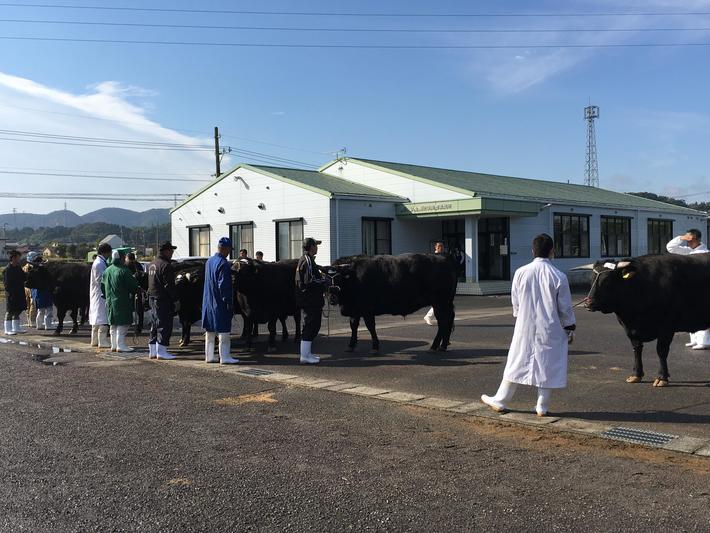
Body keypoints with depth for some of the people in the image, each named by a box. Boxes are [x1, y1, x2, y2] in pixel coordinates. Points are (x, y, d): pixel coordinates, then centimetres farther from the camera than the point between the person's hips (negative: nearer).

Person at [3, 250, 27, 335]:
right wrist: (10, 292, -18)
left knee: (17, 311, 14)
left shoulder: (18, 268, 10)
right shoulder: (8, 269, -14)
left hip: (19, 293, 8)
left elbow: (23, 278, 17)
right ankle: (8, 330, 6)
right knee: (10, 312, -1)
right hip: (11, 294, -8)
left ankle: (16, 328, 24)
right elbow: (6, 283, -15)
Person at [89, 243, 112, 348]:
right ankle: (102, 341, -7)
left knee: (97, 319, 15)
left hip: (98, 295, 11)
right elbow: (100, 279, -19)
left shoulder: (101, 262, 14)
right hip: (101, 294, -11)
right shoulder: (99, 264, -16)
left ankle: (95, 340, 21)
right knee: (102, 319, -8)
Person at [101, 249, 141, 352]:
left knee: (113, 325, 15)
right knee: (122, 324, -3)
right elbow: (133, 286, -14)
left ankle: (114, 345, 19)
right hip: (122, 302, -8)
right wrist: (138, 289, 6)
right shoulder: (123, 271, -15)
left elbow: (103, 285, 15)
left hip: (110, 302, 8)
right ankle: (121, 345, -4)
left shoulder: (107, 271, 9)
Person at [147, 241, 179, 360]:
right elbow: (169, 285, -19)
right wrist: (175, 299, -13)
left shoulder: (152, 264, 15)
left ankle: (152, 351, 20)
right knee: (164, 326, -4)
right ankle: (161, 351, -3)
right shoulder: (166, 266, -17)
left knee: (155, 326, 15)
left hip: (152, 299, 10)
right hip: (163, 300, -10)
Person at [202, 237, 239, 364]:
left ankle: (209, 356, 20)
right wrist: (228, 302, -16)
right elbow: (224, 286, -20)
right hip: (220, 303, -9)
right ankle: (224, 357, 1)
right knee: (223, 330, -2)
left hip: (208, 302, 9)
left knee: (209, 331, 14)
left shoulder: (209, 261, 9)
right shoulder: (223, 264, -18)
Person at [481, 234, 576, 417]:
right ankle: (542, 407, 16)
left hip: (525, 327, 2)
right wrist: (570, 328, 10)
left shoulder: (521, 273, -5)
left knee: (516, 363, 12)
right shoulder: (558, 277, -10)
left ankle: (500, 401, 20)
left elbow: (515, 302, 4)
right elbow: (565, 307, -3)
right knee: (548, 366, 10)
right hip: (550, 329, -2)